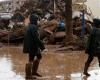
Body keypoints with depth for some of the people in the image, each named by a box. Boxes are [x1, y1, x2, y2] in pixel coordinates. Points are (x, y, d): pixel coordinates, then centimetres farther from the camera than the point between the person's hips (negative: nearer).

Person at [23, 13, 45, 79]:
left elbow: (27, 37, 18)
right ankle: (28, 75, 7)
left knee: (39, 56, 20)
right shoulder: (33, 27, -19)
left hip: (30, 45, 10)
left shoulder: (29, 26, 11)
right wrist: (42, 46, -17)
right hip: (32, 46, -10)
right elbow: (36, 38, -23)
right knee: (31, 60, -1)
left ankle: (34, 71, 25)